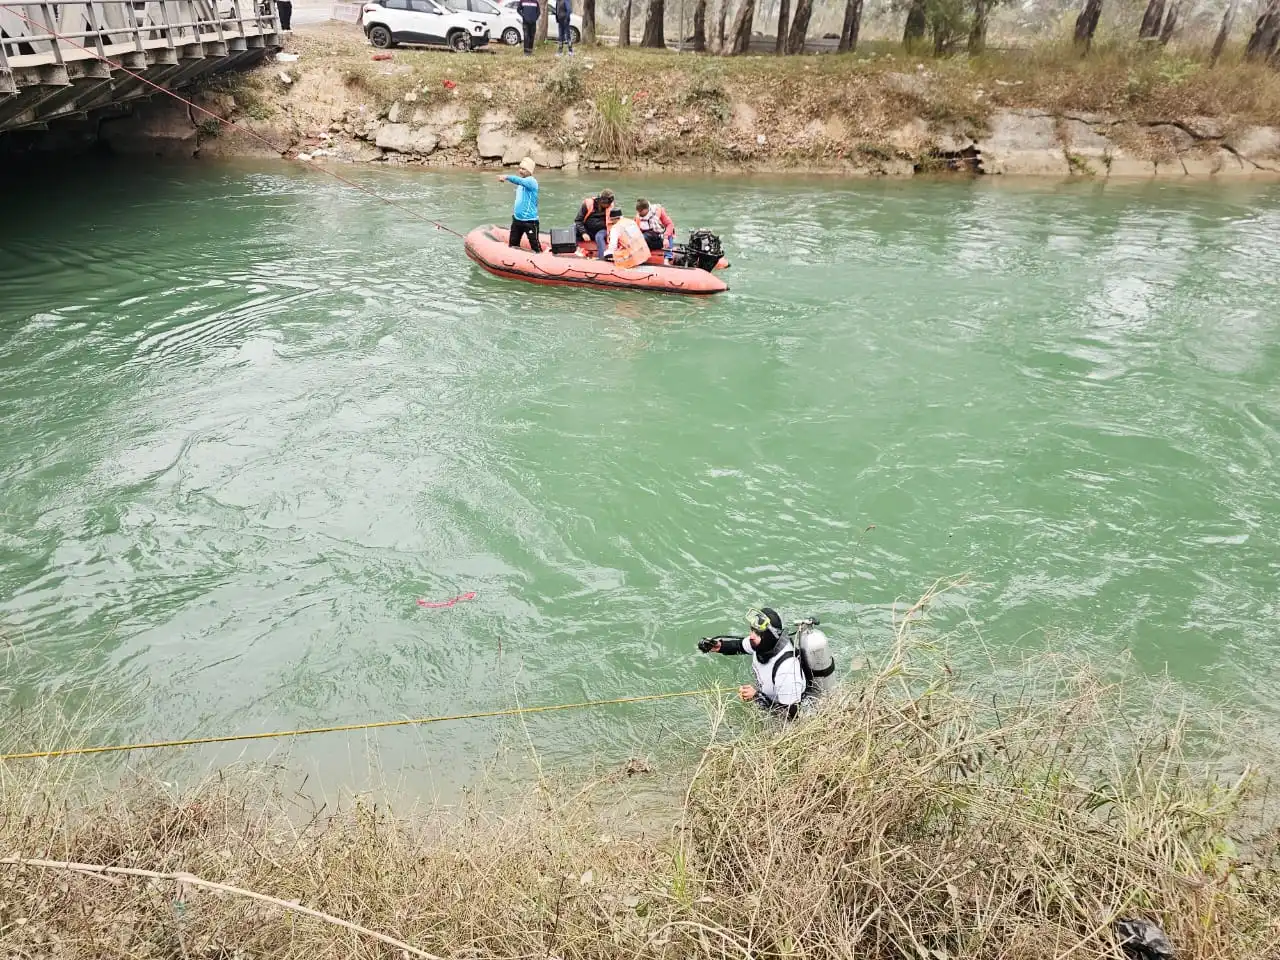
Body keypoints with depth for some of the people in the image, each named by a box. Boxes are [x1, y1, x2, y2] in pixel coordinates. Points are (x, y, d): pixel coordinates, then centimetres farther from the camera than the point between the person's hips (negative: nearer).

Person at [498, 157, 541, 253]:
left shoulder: (531, 181, -14)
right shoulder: (521, 183, 13)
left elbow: (519, 181, -36)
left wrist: (507, 177, -48)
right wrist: (515, 210, 14)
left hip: (530, 220, -9)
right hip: (517, 219, 9)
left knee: (535, 246, -5)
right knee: (512, 245, 13)